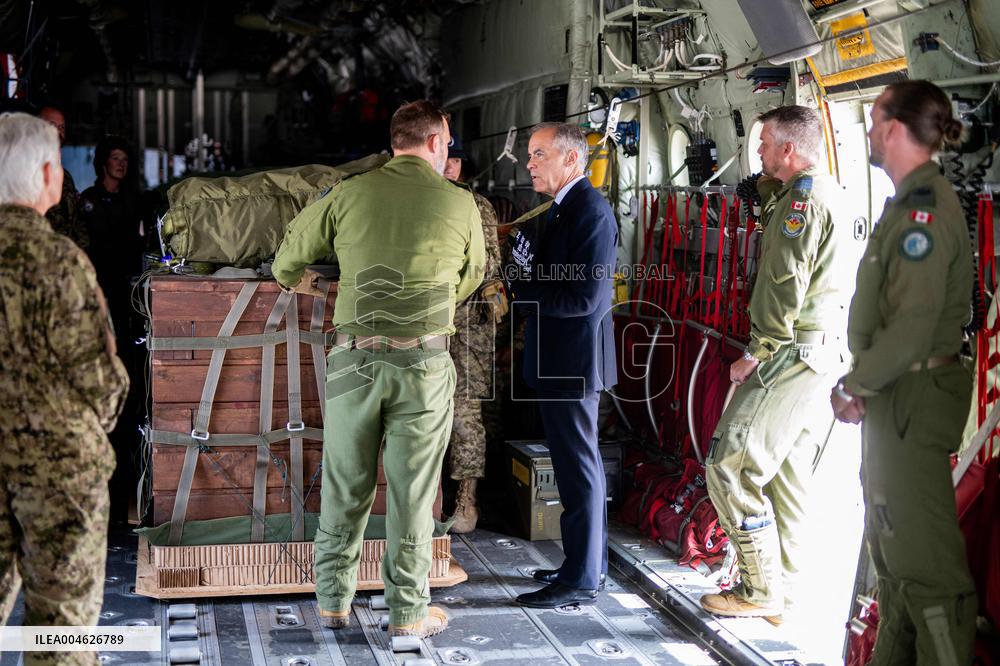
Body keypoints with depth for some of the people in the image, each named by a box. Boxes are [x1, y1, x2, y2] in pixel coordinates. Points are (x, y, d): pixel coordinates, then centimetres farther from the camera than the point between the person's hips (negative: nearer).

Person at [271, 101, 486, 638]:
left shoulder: (351, 194, 3)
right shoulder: (460, 204, 2)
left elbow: (292, 249, 14)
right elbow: (471, 277, 18)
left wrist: (292, 278, 37)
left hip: (355, 357, 2)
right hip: (423, 363, -2)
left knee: (345, 486, 12)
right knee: (411, 491, 6)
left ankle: (333, 600, 23)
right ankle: (408, 612, 15)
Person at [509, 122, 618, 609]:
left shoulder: (590, 211, -18)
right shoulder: (564, 208, 13)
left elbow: (584, 297, -24)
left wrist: (520, 289, -17)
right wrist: (522, 275, -1)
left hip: (572, 360, -10)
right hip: (564, 359, 10)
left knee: (577, 466, -2)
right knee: (579, 463, 17)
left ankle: (581, 579, 7)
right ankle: (590, 562, 30)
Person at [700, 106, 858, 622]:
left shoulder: (803, 198, -13)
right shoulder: (830, 194, 18)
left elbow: (785, 288, -20)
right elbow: (775, 231, 31)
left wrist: (753, 355, -14)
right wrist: (770, 189, 19)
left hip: (793, 355, -10)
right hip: (828, 358, 10)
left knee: (729, 465, -7)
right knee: (787, 477, 13)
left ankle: (762, 589, -2)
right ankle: (781, 596, 20)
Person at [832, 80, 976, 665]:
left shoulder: (925, 207, -18)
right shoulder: (913, 200, 13)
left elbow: (913, 325, -25)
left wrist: (855, 385, -13)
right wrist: (863, 383, 8)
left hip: (914, 398, -11)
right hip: (896, 397, 11)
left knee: (922, 556, -6)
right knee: (892, 547, 19)